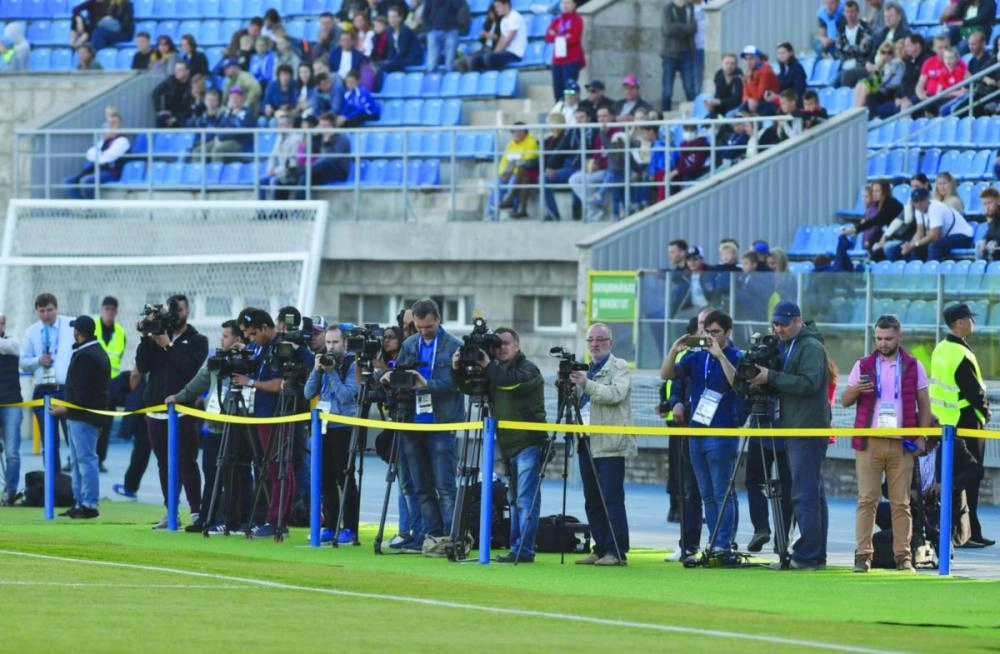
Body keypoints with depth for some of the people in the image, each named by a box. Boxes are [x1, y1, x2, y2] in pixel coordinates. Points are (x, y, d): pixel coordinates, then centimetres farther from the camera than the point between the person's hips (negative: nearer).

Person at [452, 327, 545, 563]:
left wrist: (488, 366, -21)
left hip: (528, 444, -8)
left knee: (526, 499, -10)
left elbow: (511, 382, -25)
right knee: (515, 499, 10)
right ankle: (517, 548, 14)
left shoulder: (528, 370, -6)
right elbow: (470, 387, 14)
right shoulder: (496, 372, 16)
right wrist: (457, 370, -2)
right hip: (509, 446, 8)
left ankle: (523, 550, -13)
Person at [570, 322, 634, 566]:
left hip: (609, 444, -8)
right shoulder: (586, 369, 20)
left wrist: (587, 384, -26)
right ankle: (600, 549, 12)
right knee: (592, 501, 7)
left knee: (612, 499, -9)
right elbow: (576, 401, 22)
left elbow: (616, 393, -18)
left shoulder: (619, 367, -1)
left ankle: (617, 552, -9)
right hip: (587, 443, 8)